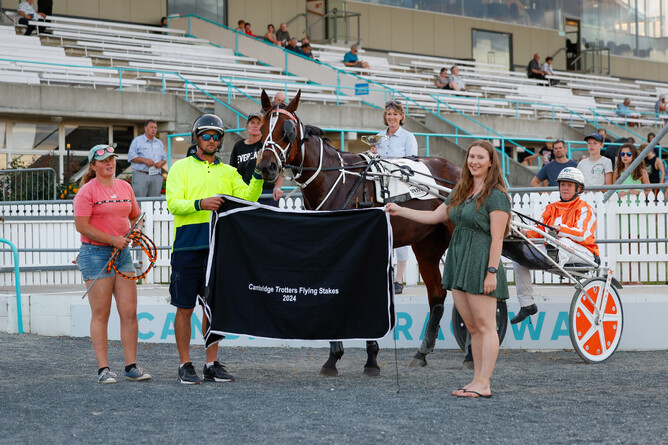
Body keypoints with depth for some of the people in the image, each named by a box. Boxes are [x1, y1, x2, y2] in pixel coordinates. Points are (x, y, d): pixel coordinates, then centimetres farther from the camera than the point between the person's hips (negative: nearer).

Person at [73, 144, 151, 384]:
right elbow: (81, 226, -14)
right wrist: (112, 240, -17)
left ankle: (131, 366, 7)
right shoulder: (87, 191, -7)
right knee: (100, 314, -2)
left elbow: (136, 216, 25)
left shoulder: (125, 187, 13)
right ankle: (103, 369, 1)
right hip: (95, 254, -6)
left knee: (129, 312, 2)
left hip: (122, 253, 6)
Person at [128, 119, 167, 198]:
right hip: (141, 175, -5)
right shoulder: (137, 141, 7)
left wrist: (161, 163, -2)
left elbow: (164, 158, 22)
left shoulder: (159, 143, 23)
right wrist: (145, 160, -13)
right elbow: (131, 156, -2)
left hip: (156, 176, 5)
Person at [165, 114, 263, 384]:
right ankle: (185, 365, 9)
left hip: (217, 247, 3)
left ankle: (212, 364, 15)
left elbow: (247, 198, 1)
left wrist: (259, 176, -15)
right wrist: (200, 204, -23)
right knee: (185, 308, 1)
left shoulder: (228, 172, 15)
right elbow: (173, 204, -7)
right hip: (187, 247, -3)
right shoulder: (181, 167, 5)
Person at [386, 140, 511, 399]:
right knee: (472, 327, 9)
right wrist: (399, 211, 23)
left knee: (485, 326, -6)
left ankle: (484, 384, -6)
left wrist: (492, 271, -19)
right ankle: (477, 380, 13)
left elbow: (497, 238, -13)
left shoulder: (496, 195, -8)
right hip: (458, 261, 8)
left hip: (480, 261, -8)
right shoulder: (460, 192, 17)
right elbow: (434, 217, 24)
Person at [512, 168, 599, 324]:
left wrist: (559, 228, -32)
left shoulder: (584, 209, 1)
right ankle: (527, 304, -11)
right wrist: (525, 233, -13)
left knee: (565, 242, -38)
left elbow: (583, 235, -16)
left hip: (582, 253, -5)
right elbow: (538, 231, 10)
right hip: (552, 249, 5)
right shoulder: (551, 208, 19)